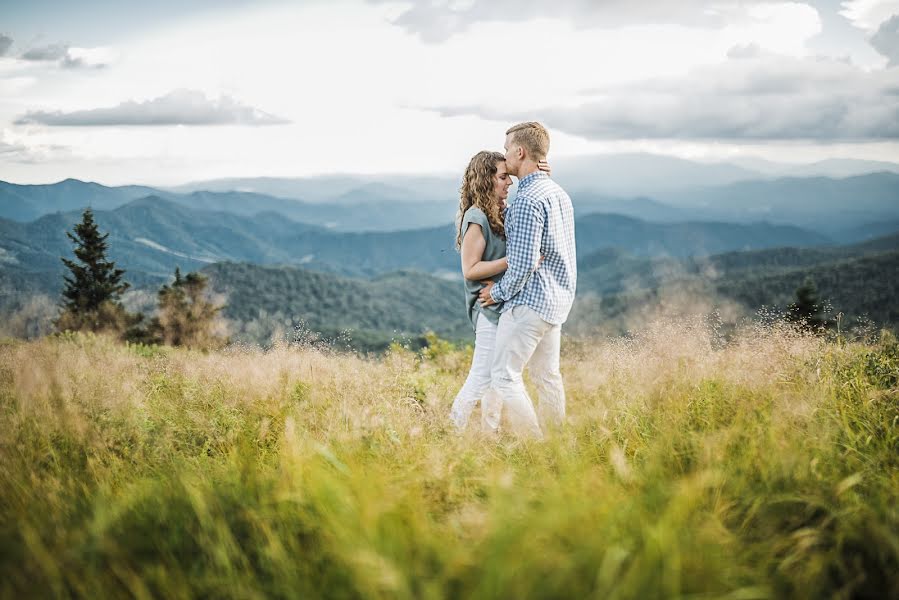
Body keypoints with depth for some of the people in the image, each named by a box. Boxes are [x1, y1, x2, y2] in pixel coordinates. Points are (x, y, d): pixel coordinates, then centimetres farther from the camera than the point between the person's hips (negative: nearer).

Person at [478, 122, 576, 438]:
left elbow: (524, 263, -22)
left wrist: (498, 292, -7)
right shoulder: (559, 193, 13)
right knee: (547, 376, 15)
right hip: (558, 300, 10)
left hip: (529, 300, -10)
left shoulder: (527, 200, -18)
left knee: (504, 376, -5)